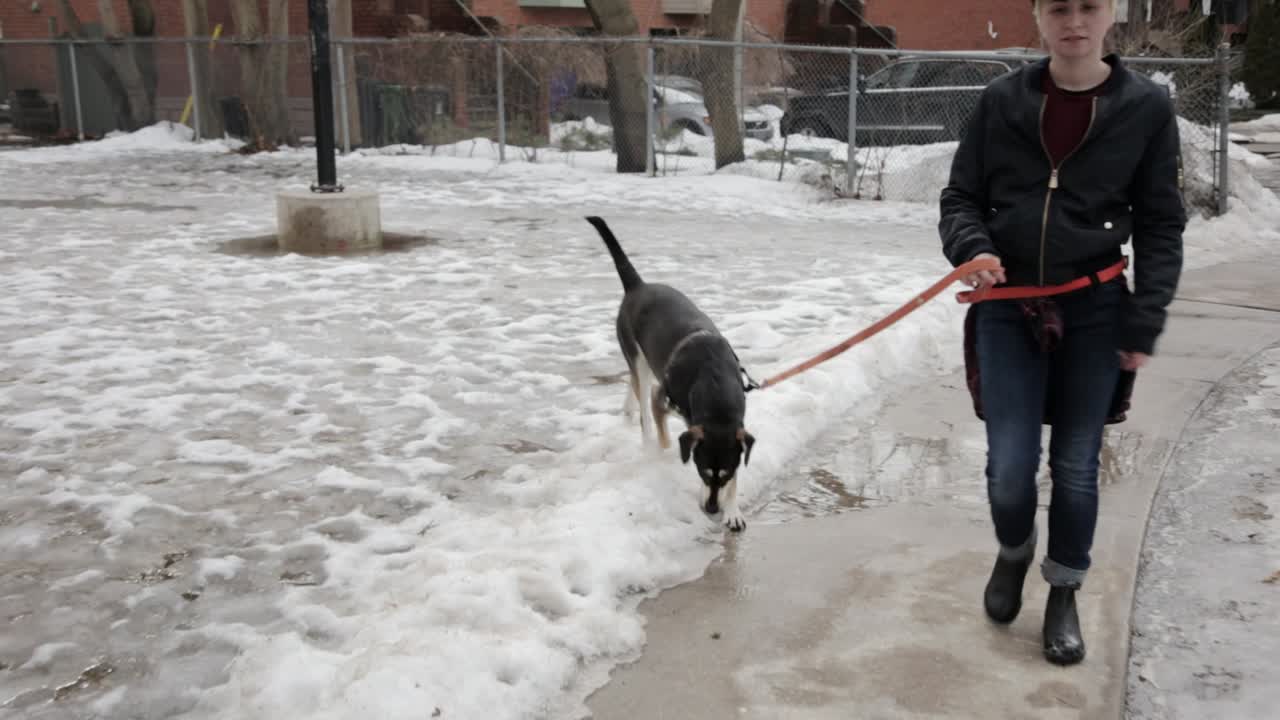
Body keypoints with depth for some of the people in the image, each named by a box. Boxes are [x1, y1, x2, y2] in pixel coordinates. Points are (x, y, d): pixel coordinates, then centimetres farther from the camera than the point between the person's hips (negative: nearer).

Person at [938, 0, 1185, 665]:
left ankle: (1063, 594, 31)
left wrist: (1145, 323, -5)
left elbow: (1161, 226, 0)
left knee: (1076, 466, 8)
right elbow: (960, 198, 4)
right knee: (1009, 468, -3)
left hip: (1094, 311, 0)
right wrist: (971, 249, -17)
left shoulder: (1146, 106, -4)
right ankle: (1013, 553, 31)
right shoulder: (1002, 99, -2)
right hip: (1008, 309, 0)